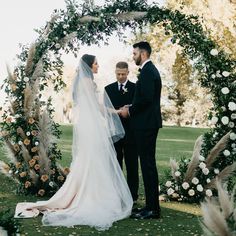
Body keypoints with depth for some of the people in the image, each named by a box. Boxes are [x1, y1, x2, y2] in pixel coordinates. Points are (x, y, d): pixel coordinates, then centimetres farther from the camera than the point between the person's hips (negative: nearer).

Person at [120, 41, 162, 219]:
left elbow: (146, 98, -23)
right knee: (148, 164, 12)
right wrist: (132, 107, 12)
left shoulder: (147, 71, -14)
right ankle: (152, 206, 18)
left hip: (146, 124, -11)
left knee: (148, 164, -7)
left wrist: (130, 111, -11)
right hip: (148, 123, 11)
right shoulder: (150, 70, 18)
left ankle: (152, 208, -4)